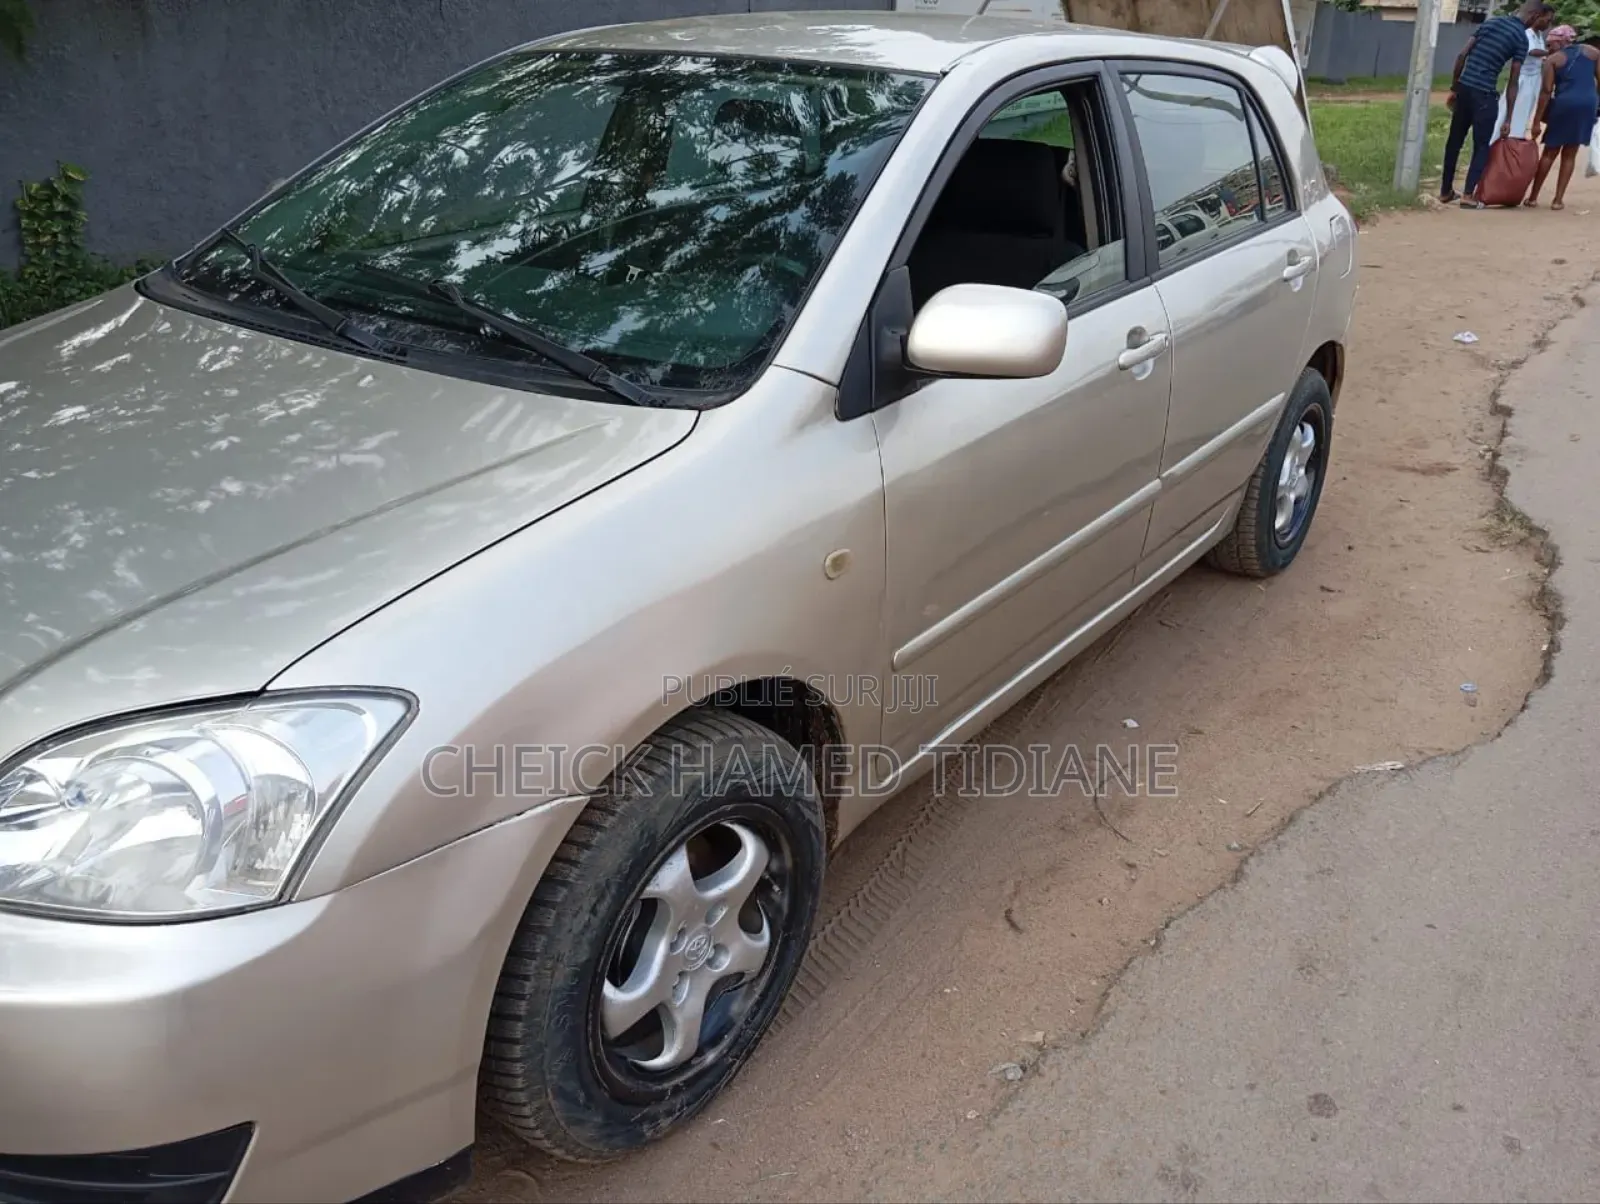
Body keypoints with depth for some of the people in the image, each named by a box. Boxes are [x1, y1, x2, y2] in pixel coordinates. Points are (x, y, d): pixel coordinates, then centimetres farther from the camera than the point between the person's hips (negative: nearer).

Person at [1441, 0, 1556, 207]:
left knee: (1454, 140, 14)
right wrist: (1508, 119, -2)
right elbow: (1513, 83, -5)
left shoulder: (1490, 22, 13)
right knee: (1482, 145, 3)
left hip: (1463, 87, 5)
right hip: (1485, 94, -5)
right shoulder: (1521, 38, -3)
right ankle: (1469, 195, -6)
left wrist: (1453, 88, 14)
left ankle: (1445, 191, 21)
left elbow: (1461, 55, 8)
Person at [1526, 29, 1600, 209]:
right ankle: (1558, 199, 6)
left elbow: (1546, 91, -7)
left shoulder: (1553, 59, 1)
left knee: (1550, 152, 8)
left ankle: (1533, 197, 11)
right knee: (1570, 154, 9)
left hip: (1565, 104, -3)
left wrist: (1537, 120, -8)